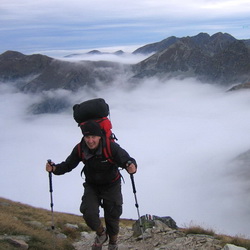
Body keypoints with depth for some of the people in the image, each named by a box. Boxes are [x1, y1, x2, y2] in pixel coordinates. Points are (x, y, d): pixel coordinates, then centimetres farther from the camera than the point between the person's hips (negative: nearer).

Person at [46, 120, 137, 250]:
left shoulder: (111, 147, -29)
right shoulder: (80, 149, -18)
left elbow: (127, 160, -32)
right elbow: (68, 165, -8)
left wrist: (131, 167, -56)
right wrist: (54, 168, -27)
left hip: (111, 185, -2)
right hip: (91, 186, 2)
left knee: (112, 216, 8)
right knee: (89, 213, -16)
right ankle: (100, 234, 19)